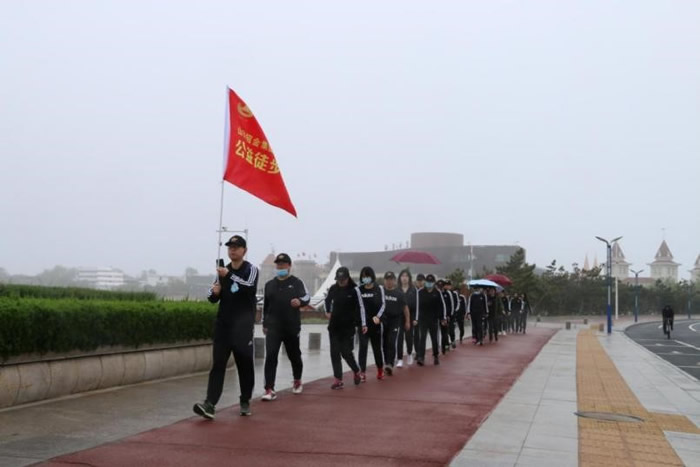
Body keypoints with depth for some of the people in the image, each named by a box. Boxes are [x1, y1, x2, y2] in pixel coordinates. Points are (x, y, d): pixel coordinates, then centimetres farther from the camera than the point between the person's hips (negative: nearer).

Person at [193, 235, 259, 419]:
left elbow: (250, 287, -23)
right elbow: (213, 298, 14)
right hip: (223, 324, 4)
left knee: (245, 364, 5)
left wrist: (229, 276, -34)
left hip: (243, 326, -3)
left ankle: (245, 402, 20)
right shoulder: (223, 271, 12)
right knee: (218, 364, -5)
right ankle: (210, 404, -13)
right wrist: (214, 292, -10)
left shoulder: (251, 269, -2)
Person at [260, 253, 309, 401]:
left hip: (292, 326, -1)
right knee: (271, 356, -13)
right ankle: (269, 389, -14)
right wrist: (264, 323, 20)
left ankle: (297, 381, 39)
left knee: (294, 355, 13)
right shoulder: (269, 284, 12)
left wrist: (300, 301, -36)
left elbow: (306, 296, -13)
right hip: (273, 326, 1)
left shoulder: (297, 282, 2)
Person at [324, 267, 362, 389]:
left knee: (346, 352, -1)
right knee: (334, 353, 2)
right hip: (334, 326, 4)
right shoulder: (333, 288, 2)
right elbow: (328, 300, 21)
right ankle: (338, 379, 7)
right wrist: (327, 311, 9)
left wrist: (356, 322, -17)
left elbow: (359, 307, -10)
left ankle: (356, 371, 27)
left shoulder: (354, 290, -12)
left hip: (348, 327, -4)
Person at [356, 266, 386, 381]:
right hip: (363, 323, -2)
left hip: (376, 322, 2)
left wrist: (378, 316, -15)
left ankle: (380, 369, 27)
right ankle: (362, 372, -8)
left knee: (377, 346, 11)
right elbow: (361, 307, -10)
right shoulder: (358, 290, -4)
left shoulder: (379, 288, 3)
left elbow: (383, 304, 1)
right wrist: (363, 324, -16)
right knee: (363, 346, -9)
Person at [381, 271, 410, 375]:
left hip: (395, 321, -2)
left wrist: (407, 321, 7)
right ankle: (386, 363, 21)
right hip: (383, 320, 2)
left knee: (392, 343, -11)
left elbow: (405, 308, 8)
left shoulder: (399, 293, 2)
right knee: (384, 343, 8)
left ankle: (390, 364, -14)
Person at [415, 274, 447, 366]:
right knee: (422, 338, -8)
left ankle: (436, 356, 22)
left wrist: (444, 318, 2)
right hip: (423, 319, -1)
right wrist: (416, 319, -4)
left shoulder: (437, 292, 1)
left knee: (434, 338, 8)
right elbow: (417, 306, -1)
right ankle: (421, 357, -12)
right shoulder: (420, 292, -1)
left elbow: (443, 305, 5)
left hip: (434, 319, 1)